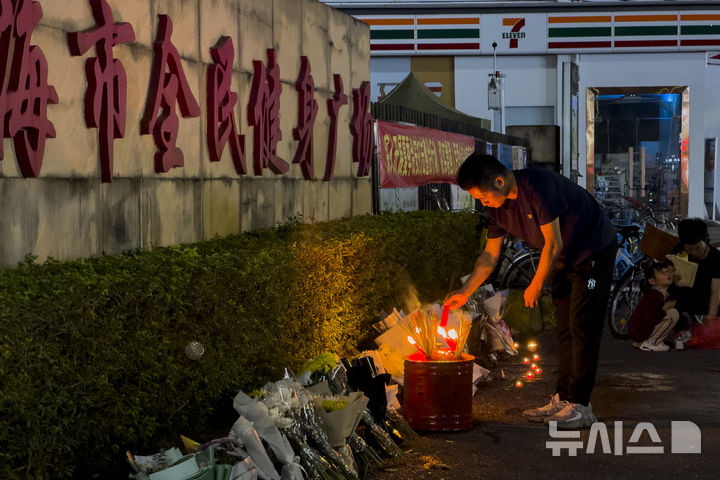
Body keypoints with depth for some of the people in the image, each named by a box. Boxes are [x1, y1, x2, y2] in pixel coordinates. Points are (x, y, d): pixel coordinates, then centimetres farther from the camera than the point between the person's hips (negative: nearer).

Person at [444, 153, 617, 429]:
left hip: (594, 251, -8)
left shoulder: (538, 187, -30)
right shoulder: (499, 208, -4)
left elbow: (553, 244, -26)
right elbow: (490, 255, 6)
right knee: (564, 329, 8)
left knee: (582, 327, -10)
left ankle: (580, 406, -9)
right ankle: (563, 398, 13)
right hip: (564, 259, 8)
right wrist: (464, 293, 1)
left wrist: (535, 286, -16)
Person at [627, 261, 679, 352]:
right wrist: (665, 308, -19)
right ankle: (650, 343, -10)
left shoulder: (665, 295, 9)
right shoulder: (654, 295, -21)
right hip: (638, 331, -10)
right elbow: (649, 319, -29)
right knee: (673, 313, -15)